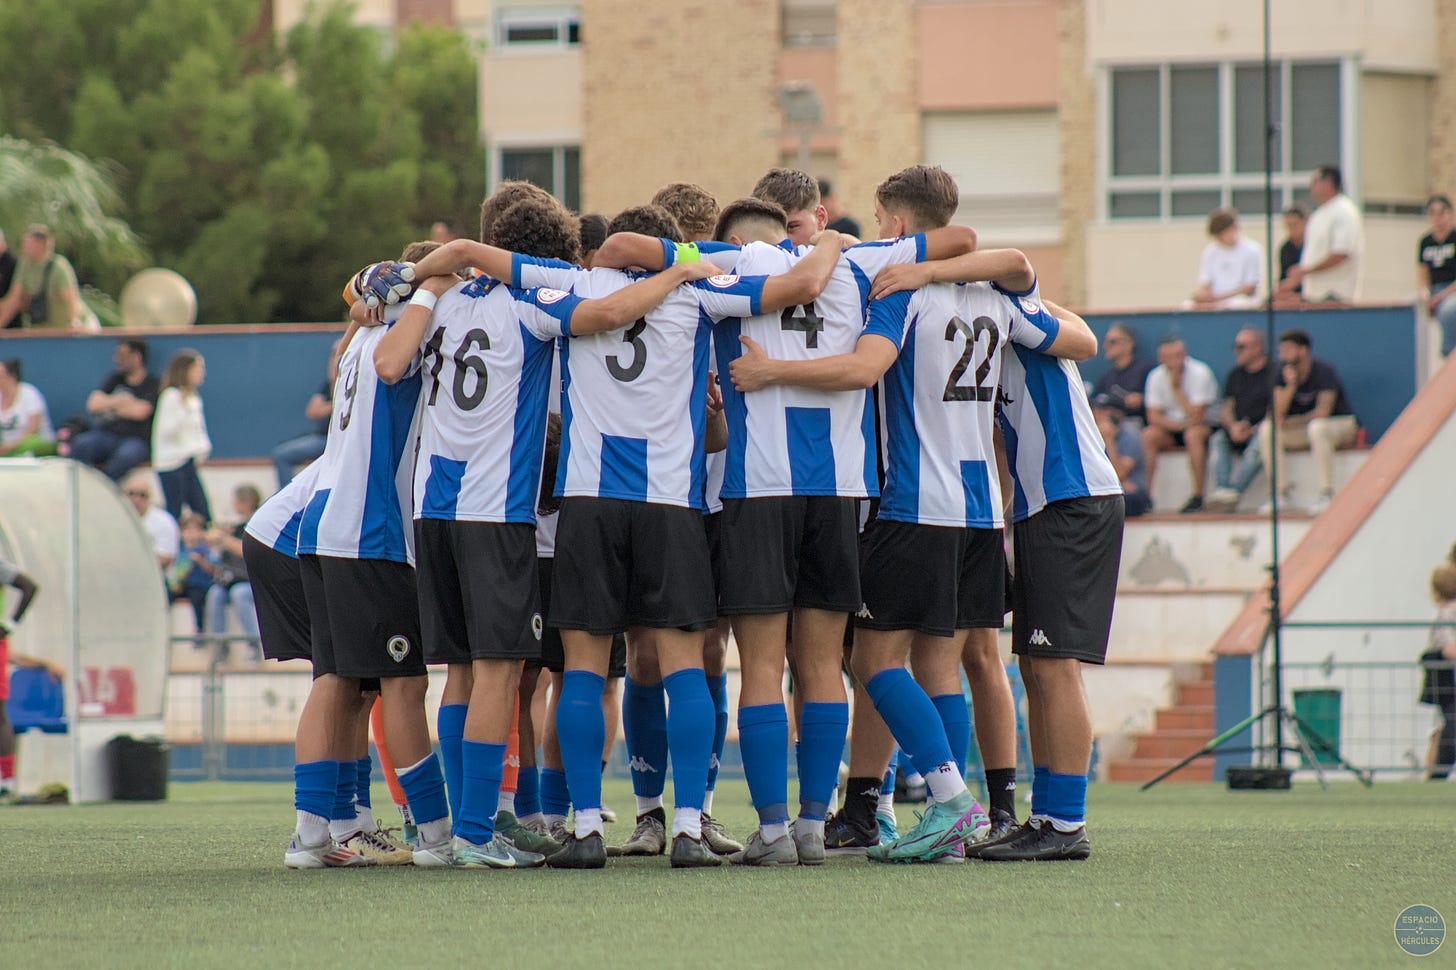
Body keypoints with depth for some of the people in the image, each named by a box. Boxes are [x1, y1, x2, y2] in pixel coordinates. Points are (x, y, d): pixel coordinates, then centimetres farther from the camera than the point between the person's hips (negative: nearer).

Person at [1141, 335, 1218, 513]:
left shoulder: (1200, 373, -16)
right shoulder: (1156, 377, -4)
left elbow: (1196, 417, -23)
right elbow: (1153, 417, -7)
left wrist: (1177, 387, -23)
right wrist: (1178, 425, -22)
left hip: (1206, 426, -4)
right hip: (1171, 426, 4)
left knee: (1193, 434, -37)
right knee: (1148, 435, -24)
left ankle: (1198, 496, -31)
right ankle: (1145, 493, -22)